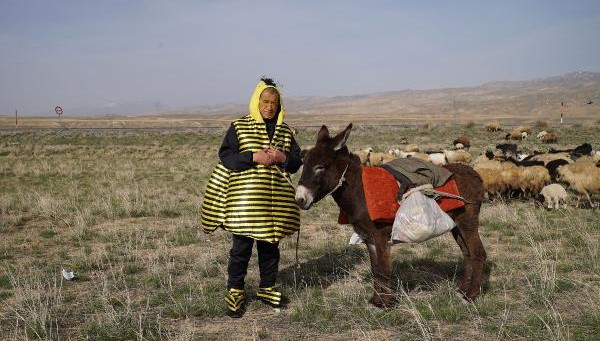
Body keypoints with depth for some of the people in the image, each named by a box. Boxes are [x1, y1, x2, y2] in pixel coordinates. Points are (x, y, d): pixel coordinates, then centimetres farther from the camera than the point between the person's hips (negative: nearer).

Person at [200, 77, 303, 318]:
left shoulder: (286, 132, 11)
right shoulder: (239, 127, 0)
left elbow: (297, 161, 10)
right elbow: (226, 156, -8)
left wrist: (282, 158, -11)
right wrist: (255, 157, -19)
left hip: (276, 199, 4)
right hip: (245, 197, -4)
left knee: (270, 245, 13)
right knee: (241, 246, 0)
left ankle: (267, 288, 27)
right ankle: (234, 291, 13)